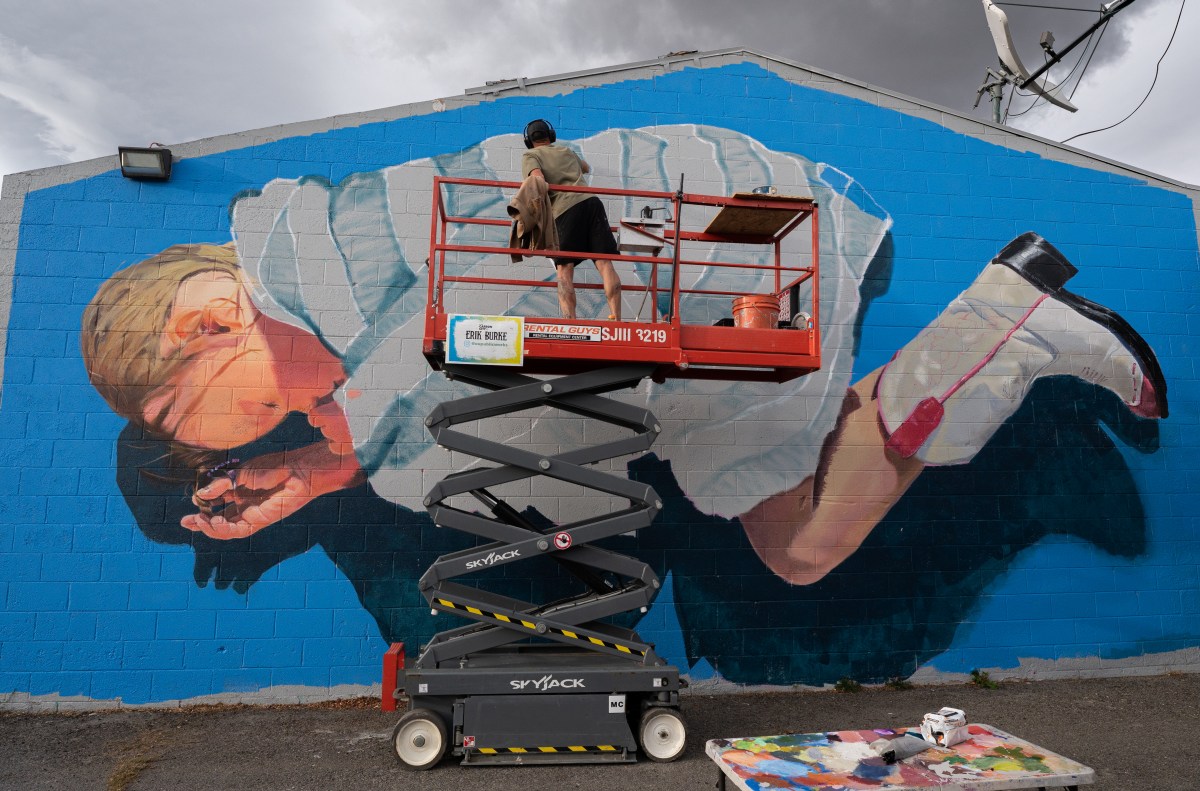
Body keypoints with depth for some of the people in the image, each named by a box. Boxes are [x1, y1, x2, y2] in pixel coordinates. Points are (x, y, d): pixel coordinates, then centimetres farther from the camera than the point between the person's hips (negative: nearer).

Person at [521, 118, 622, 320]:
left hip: (564, 210, -4)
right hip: (591, 202, 4)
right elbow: (587, 168, 52)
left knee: (564, 268, -3)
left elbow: (538, 180, -6)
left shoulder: (530, 156, 15)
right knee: (604, 262, -4)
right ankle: (616, 319, -11)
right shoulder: (567, 151, 31)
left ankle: (569, 320, -17)